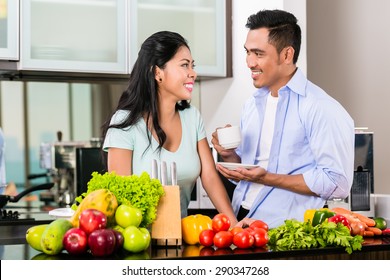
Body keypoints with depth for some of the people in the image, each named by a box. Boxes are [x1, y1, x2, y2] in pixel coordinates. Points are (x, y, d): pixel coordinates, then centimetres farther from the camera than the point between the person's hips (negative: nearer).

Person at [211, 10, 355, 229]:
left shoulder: (321, 108, -9)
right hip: (241, 220, 6)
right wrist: (230, 156, 2)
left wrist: (267, 178, -15)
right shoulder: (253, 104, 14)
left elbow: (337, 183, -14)